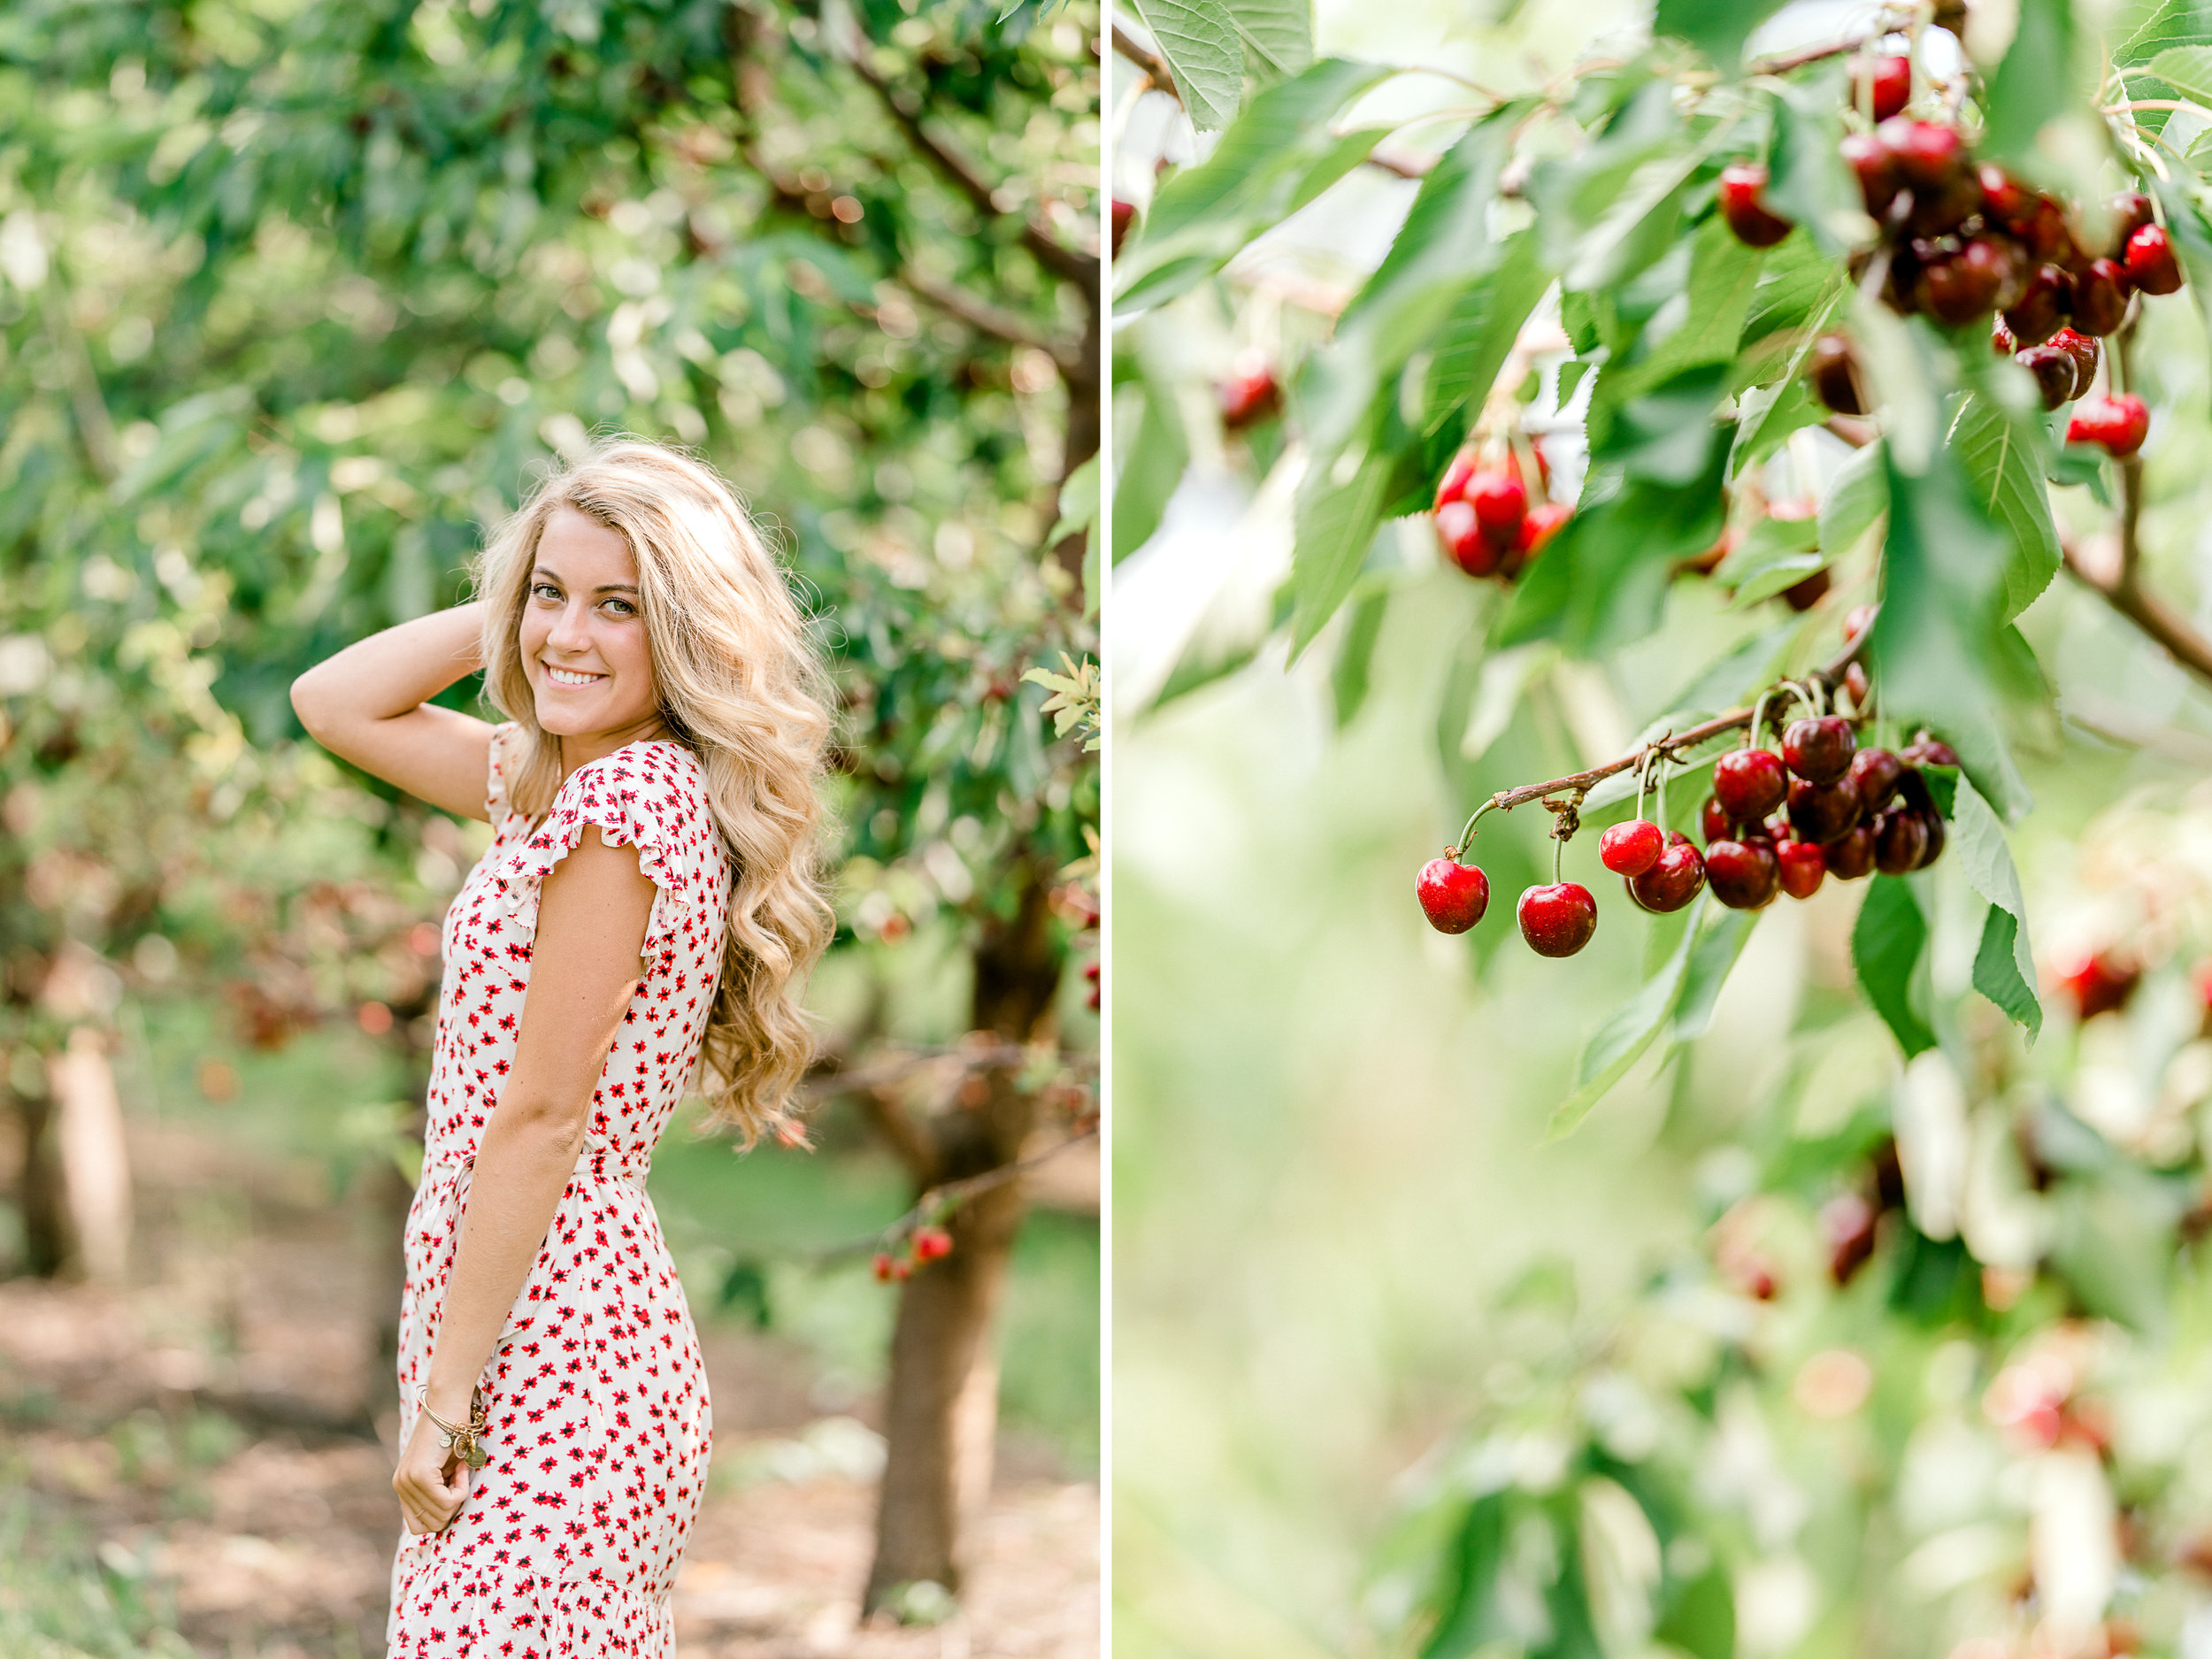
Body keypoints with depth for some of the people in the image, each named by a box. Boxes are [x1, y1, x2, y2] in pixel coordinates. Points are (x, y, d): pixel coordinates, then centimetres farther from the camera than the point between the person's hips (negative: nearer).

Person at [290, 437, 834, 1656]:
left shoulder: (631, 799, -15)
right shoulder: (550, 778, 13)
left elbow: (542, 1118, -16)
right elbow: (336, 702, 21)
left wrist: (446, 1393, -14)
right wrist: (521, 598, 12)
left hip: (546, 1355, -9)